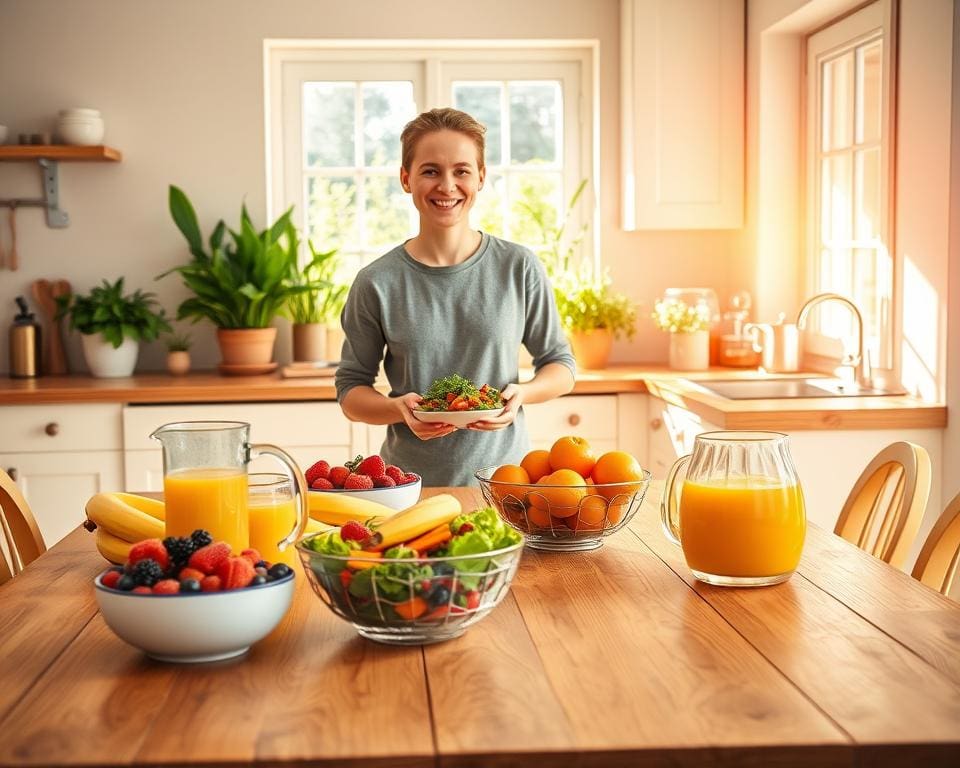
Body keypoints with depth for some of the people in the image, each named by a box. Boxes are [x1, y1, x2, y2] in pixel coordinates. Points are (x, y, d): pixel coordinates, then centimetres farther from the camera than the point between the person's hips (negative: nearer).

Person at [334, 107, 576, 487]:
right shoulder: (377, 283, -3)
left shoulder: (519, 267, -2)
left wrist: (523, 393, -12)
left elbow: (560, 363, 8)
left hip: (504, 476, 0)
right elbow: (351, 389, 4)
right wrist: (398, 408, -16)